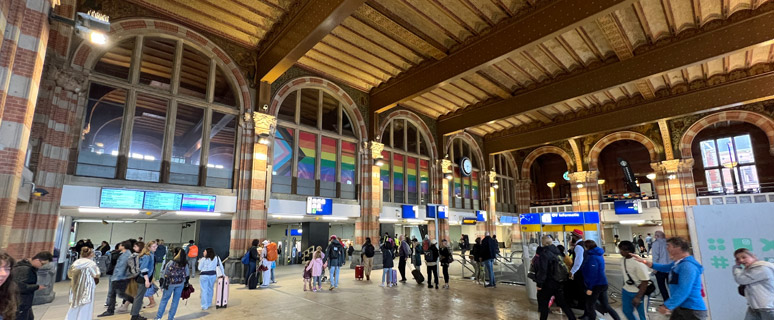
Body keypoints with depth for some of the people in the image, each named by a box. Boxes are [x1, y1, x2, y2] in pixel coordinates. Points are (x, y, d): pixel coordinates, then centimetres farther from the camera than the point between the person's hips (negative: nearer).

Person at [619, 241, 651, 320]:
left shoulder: (638, 262, -26)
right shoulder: (624, 260, -1)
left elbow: (645, 281, -22)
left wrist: (638, 297, -21)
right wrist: (623, 288, 20)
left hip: (639, 292, -7)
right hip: (626, 291, 7)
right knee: (627, 311, 19)